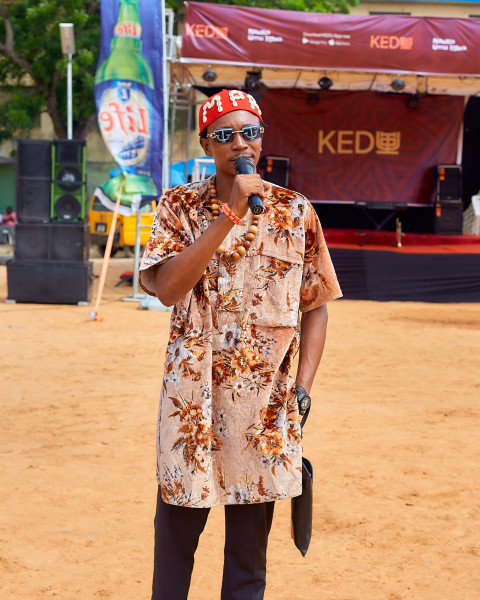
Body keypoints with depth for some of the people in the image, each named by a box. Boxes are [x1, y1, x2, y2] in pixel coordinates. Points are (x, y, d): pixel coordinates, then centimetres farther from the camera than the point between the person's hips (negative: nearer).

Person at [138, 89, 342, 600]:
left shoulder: (296, 212, 4)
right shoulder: (180, 206, 0)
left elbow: (315, 305, 8)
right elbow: (168, 287, -16)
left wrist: (302, 388, -4)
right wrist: (231, 212, -19)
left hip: (265, 401, 1)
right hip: (191, 399, -1)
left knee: (250, 545, 10)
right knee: (175, 535, 9)